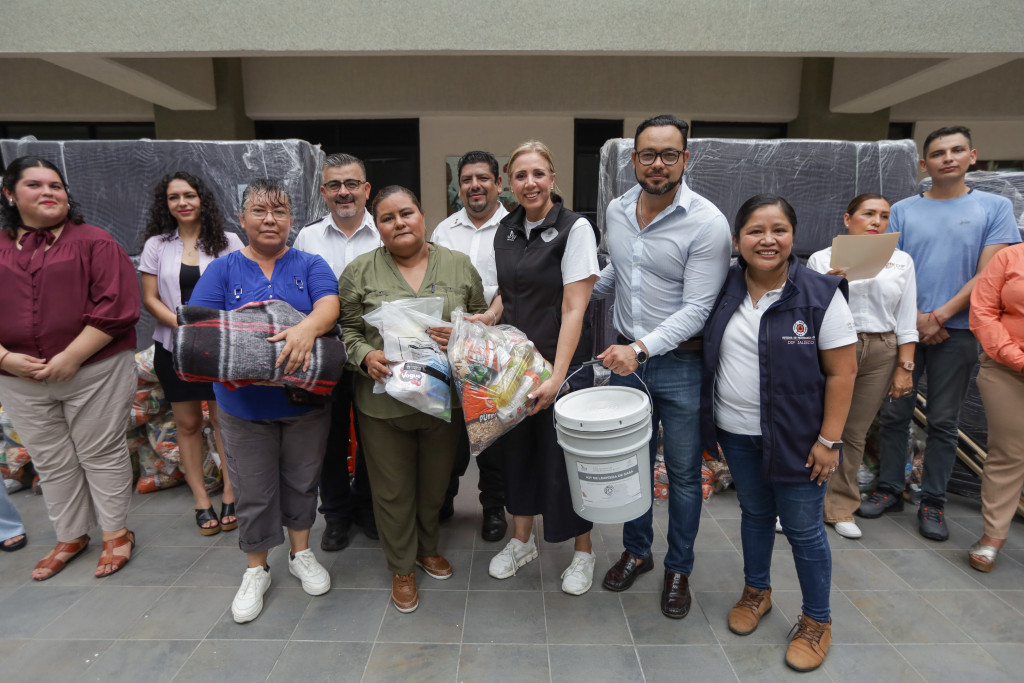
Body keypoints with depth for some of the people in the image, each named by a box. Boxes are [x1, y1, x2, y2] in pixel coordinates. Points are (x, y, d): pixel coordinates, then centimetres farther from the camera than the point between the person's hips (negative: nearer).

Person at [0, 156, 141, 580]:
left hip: (95, 372, -4)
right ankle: (70, 537, 33)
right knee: (51, 463, 15)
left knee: (101, 454, 7)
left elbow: (115, 306, -14)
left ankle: (116, 533, 23)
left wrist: (71, 357, -17)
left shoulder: (93, 242, -5)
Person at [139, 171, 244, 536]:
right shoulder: (157, 245, 6)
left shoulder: (228, 242, 1)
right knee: (187, 423, 7)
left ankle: (230, 495, 11)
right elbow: (150, 299, 3)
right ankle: (201, 500, 17)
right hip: (175, 345, 2)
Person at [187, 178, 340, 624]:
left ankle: (301, 553, 38)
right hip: (244, 401, 0)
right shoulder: (223, 269, 3)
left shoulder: (309, 265, 2)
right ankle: (256, 571, 33)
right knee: (253, 490, 11)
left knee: (301, 480, 16)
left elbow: (329, 304, -17)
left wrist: (307, 328, -38)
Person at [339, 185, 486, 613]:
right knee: (393, 490, 10)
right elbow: (346, 330, 3)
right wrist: (365, 356, -16)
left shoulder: (459, 265, 3)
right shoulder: (360, 272, 0)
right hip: (383, 400, -1)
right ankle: (402, 569, 32)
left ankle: (428, 548, 45)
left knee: (436, 483, 18)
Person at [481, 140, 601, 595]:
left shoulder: (574, 228, -11)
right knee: (516, 450, 15)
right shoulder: (506, 230, 8)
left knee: (564, 458, 5)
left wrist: (557, 375, -23)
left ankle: (582, 551, 29)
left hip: (564, 364, -6)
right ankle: (521, 540, 37)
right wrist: (490, 315, -1)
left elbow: (574, 308, -17)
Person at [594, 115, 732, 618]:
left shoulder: (707, 223, -15)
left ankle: (678, 568, 32)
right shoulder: (616, 211, 3)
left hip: (681, 364, -4)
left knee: (683, 473, 11)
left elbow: (697, 309, -20)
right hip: (626, 356, 5)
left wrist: (643, 348, -30)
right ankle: (636, 550, 38)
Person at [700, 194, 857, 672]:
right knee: (754, 513, 21)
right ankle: (756, 591, 44)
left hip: (795, 437, -3)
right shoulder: (724, 289, -1)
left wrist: (829, 440, -14)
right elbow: (709, 355, 8)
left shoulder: (821, 295, -13)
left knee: (803, 529, 9)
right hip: (736, 434, 4)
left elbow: (842, 372, -12)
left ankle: (817, 620, 32)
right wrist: (711, 420, 7)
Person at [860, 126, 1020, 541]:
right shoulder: (903, 211, 7)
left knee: (943, 422, 6)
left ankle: (933, 503, 16)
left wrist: (940, 316, -11)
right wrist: (918, 319, -8)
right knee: (893, 414, 4)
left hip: (957, 331, -1)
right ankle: (890, 490, 18)